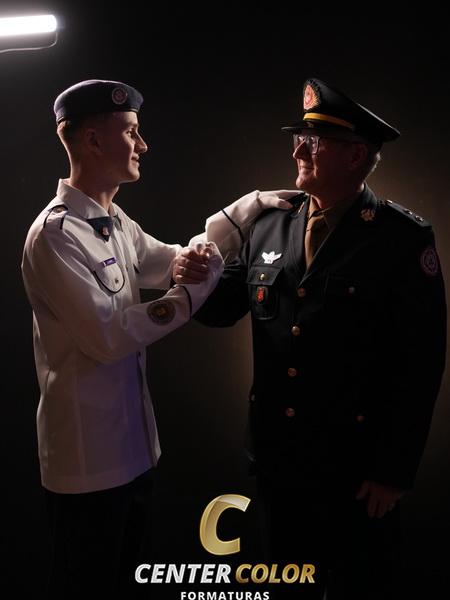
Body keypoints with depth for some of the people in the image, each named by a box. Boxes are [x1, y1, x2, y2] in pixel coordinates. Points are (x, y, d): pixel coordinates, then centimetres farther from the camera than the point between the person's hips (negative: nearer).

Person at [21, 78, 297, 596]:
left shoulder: (115, 221, 7)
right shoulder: (55, 234, -21)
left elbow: (172, 262, 14)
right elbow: (107, 336, -24)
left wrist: (250, 206, 9)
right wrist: (189, 293, -16)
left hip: (130, 442, 8)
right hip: (88, 454, -8)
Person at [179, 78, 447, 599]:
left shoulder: (404, 239, -12)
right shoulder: (269, 227, 3)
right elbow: (223, 309, 9)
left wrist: (394, 471, -12)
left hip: (356, 465, -4)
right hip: (276, 455, 5)